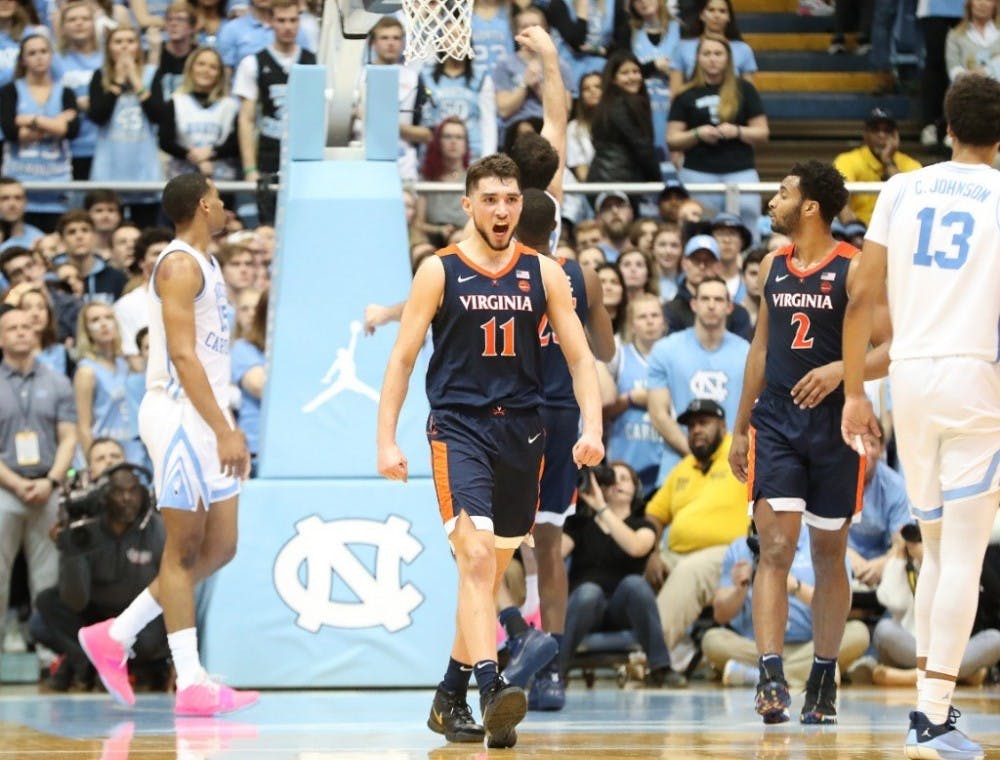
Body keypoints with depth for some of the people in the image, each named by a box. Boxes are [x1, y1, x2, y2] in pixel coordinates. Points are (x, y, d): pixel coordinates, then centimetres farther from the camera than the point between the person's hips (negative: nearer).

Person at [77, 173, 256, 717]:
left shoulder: (204, 265, 18)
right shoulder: (179, 264, -12)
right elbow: (181, 354, -21)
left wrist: (227, 427, 21)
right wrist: (222, 430, -25)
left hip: (206, 417, 9)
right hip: (178, 414, -9)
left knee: (219, 548, 9)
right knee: (184, 550, -5)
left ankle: (115, 637, 17)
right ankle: (191, 685, -2)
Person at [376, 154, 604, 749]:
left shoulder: (544, 273, 6)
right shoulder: (440, 271, -1)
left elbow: (579, 355, 6)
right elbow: (403, 358, 2)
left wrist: (592, 427, -9)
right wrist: (387, 441, -5)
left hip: (522, 431, 4)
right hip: (458, 428, -4)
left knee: (491, 572, 11)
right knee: (476, 560, -20)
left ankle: (450, 697, 24)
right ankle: (491, 691, -30)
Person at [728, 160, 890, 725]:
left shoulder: (854, 270, -7)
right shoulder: (773, 267, 10)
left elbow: (894, 348, -11)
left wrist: (840, 370, -27)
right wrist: (740, 429, 19)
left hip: (834, 428, -3)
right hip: (776, 424, 3)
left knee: (829, 555, 8)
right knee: (776, 549, -10)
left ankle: (825, 679, 19)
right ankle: (771, 678, -18)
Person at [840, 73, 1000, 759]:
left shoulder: (903, 189, 8)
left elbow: (862, 299, 5)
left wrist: (855, 392, 12)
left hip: (909, 374, 4)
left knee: (937, 547, 17)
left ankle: (932, 705, 16)